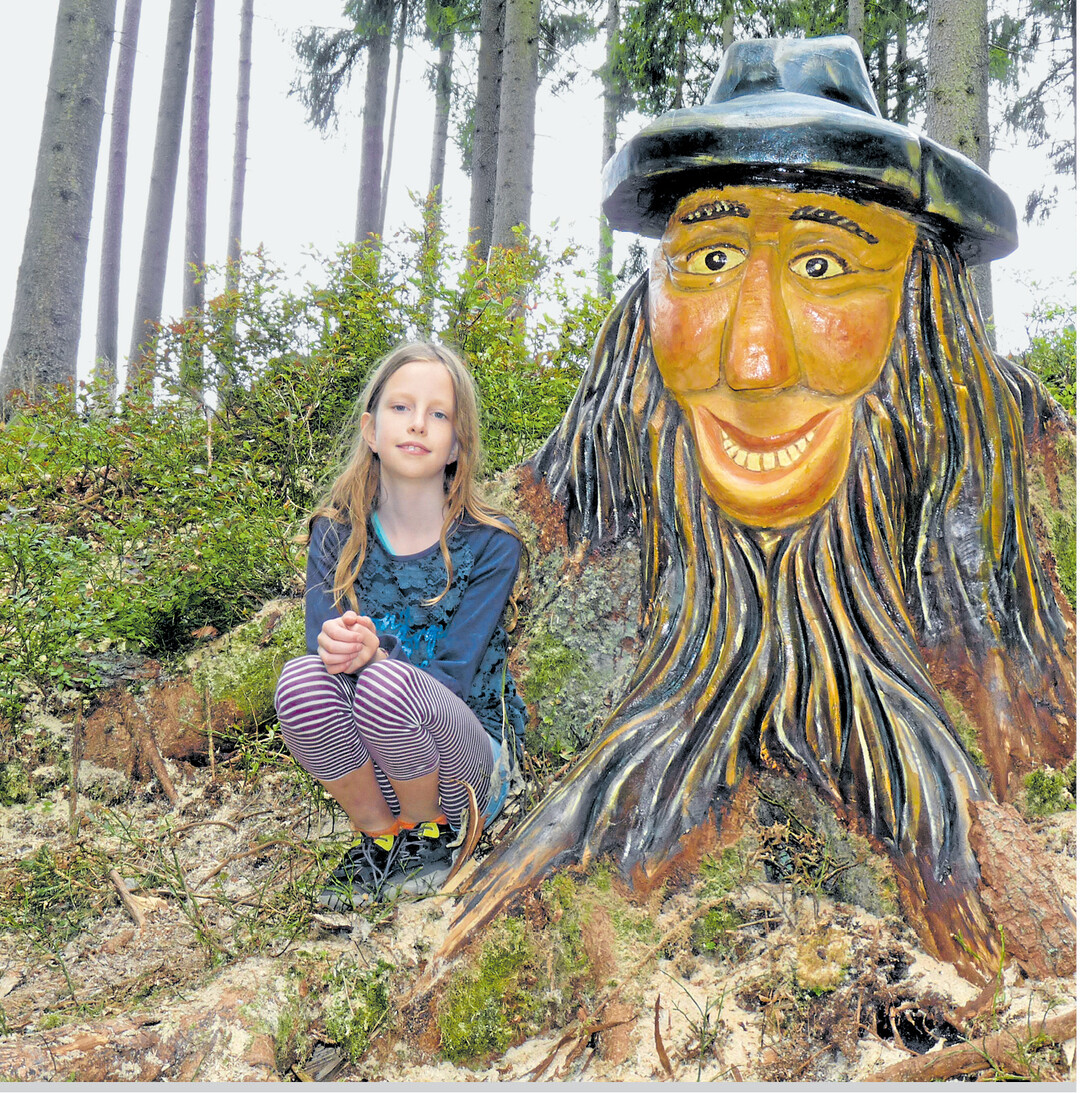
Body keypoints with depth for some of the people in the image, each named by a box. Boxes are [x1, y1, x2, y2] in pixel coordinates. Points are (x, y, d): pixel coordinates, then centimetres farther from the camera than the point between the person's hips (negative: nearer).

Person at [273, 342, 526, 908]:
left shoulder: (489, 545, -9)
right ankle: (378, 835, -3)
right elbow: (324, 641, -10)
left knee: (388, 683, -33)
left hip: (468, 765, -2)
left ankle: (430, 832, -2)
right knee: (302, 678, -28)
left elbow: (454, 678, -15)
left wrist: (376, 653, -35)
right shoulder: (335, 534, 0)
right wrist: (337, 648, -35)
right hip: (366, 769, 2)